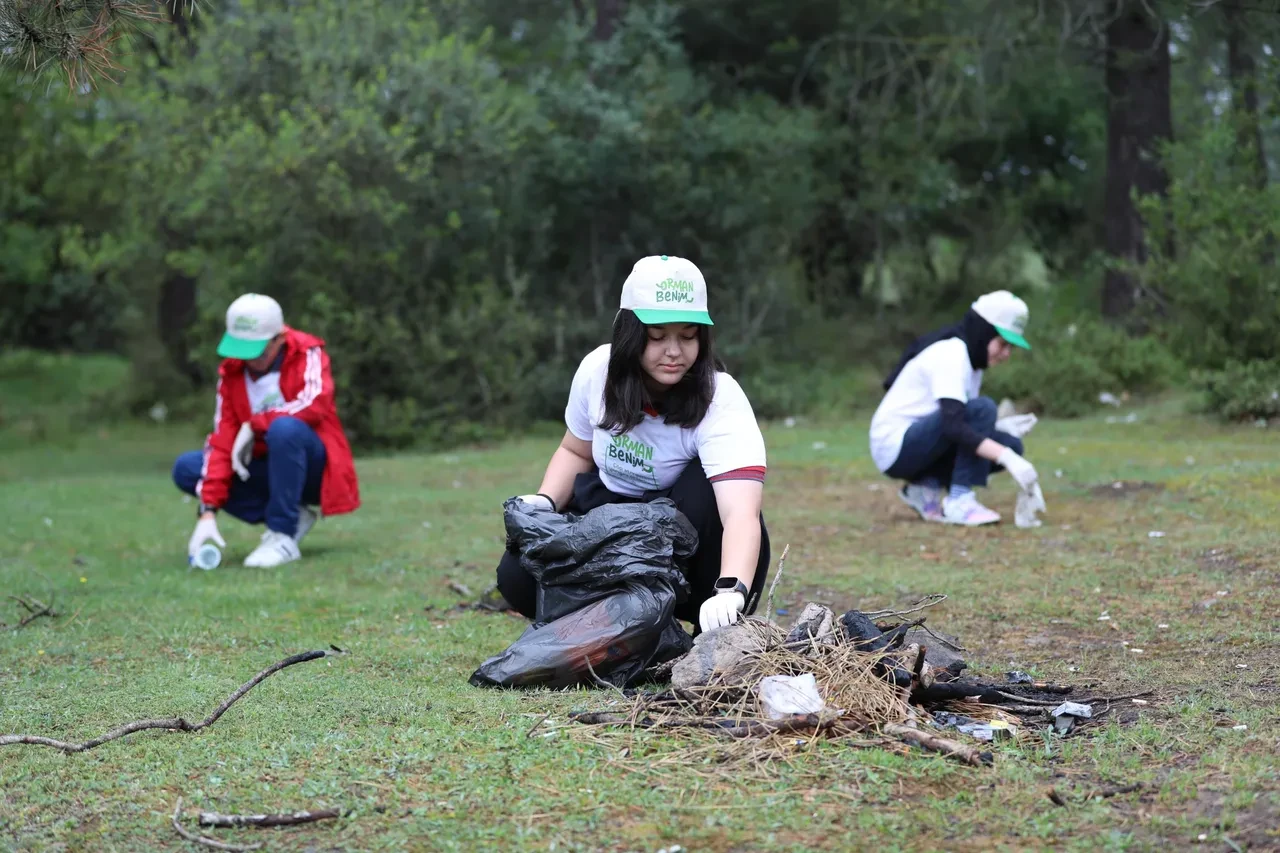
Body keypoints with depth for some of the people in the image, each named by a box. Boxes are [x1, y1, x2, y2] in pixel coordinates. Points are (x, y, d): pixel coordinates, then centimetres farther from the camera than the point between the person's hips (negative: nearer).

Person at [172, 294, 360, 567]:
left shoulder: (307, 353, -12)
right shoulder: (231, 373, -1)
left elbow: (315, 404, -32)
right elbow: (222, 441, -8)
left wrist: (253, 425, -24)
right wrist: (209, 511, -18)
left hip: (314, 469, -6)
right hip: (268, 469, 6)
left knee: (284, 428, -36)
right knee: (186, 468, -10)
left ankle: (283, 537, -25)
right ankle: (294, 517, -6)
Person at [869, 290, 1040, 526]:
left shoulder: (970, 358, 10)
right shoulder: (950, 354, -19)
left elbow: (963, 419, 15)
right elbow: (952, 426, -32)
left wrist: (997, 428, -4)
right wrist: (1006, 458, -39)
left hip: (916, 447, 10)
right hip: (895, 448, -10)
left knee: (1010, 443, -2)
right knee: (981, 409, -25)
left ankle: (926, 487, 4)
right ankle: (959, 501, -21)